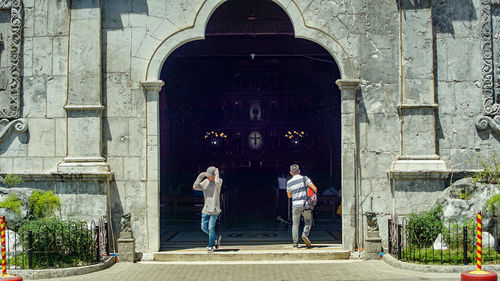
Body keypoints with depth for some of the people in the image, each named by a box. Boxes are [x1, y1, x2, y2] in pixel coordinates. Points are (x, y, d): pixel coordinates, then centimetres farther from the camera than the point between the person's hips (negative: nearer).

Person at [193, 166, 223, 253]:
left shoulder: (219, 181, -6)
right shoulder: (205, 182, 7)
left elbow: (217, 181, -31)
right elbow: (195, 187, -1)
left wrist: (217, 172, -14)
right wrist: (200, 176, -8)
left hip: (214, 210, -5)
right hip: (205, 210, 5)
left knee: (211, 228, -4)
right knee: (204, 227, 4)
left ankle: (210, 246, 10)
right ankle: (216, 238, 26)